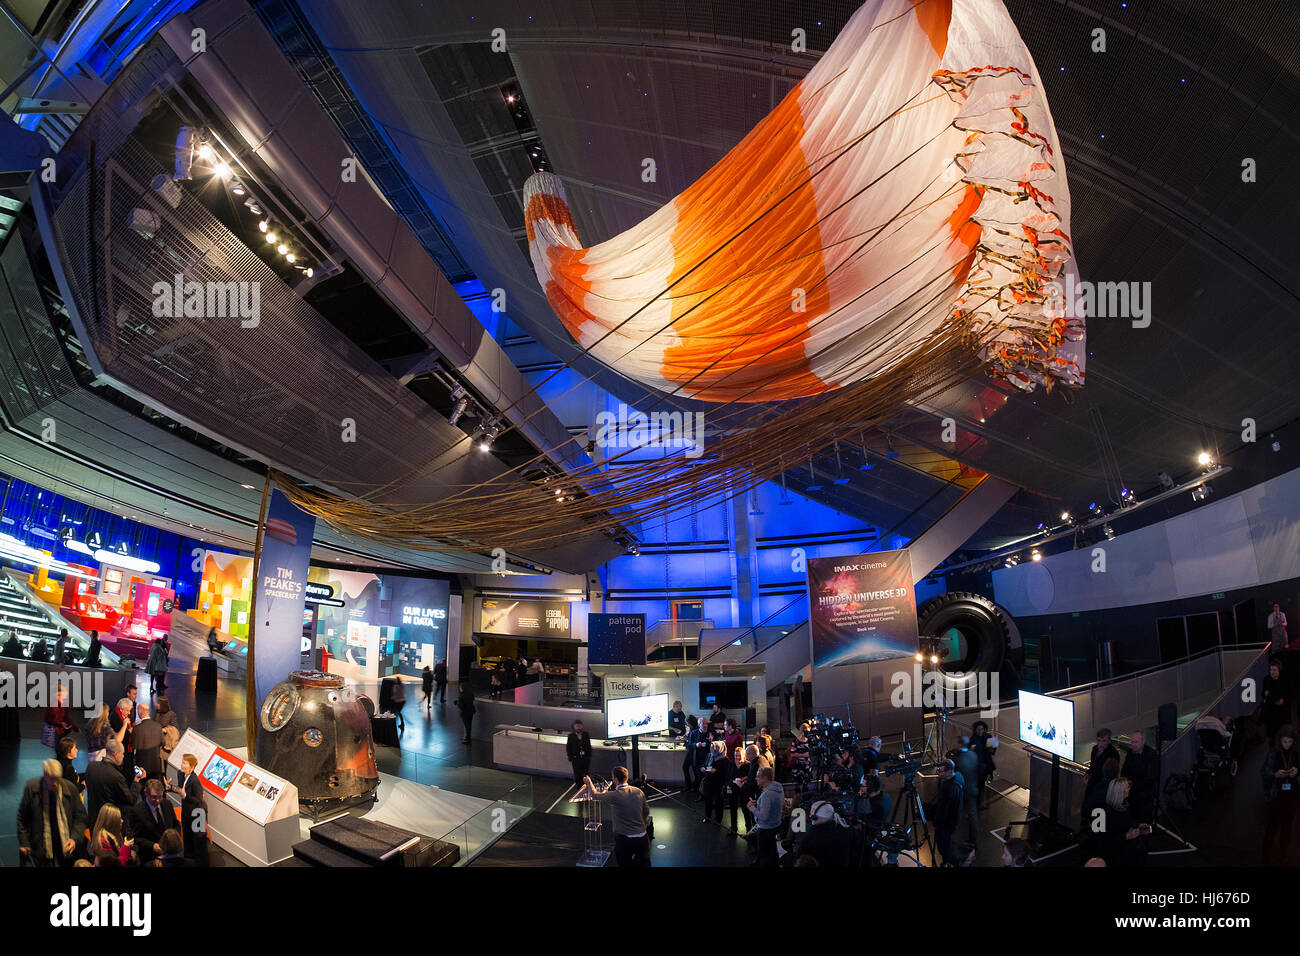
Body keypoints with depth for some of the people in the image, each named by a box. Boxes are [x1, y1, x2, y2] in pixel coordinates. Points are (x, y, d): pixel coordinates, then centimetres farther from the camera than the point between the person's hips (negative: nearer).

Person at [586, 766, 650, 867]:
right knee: (644, 863, 19)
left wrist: (589, 782, 18)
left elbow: (596, 795, 1)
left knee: (625, 863, 14)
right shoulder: (638, 791, -3)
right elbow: (646, 811, 8)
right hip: (642, 838, 4)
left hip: (624, 840, -4)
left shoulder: (615, 796, -17)